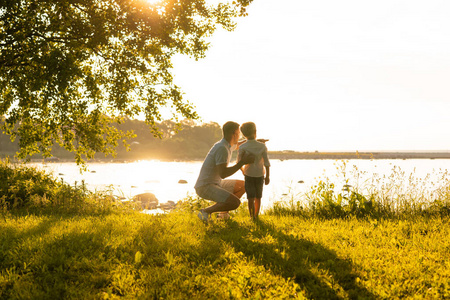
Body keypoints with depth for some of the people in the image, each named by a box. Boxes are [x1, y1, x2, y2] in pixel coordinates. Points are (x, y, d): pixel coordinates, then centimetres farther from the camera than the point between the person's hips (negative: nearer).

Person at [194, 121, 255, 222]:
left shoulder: (227, 144, 8)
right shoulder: (222, 149, -23)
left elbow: (238, 145, 33)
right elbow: (223, 174, -30)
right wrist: (242, 162, -28)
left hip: (215, 184, 10)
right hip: (205, 187, -10)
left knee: (243, 186, 17)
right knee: (235, 203, -28)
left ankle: (223, 212, 15)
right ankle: (205, 212, -9)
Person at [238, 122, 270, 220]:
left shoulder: (243, 147, -10)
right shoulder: (262, 146, -8)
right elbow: (266, 162, -6)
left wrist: (242, 170, 19)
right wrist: (268, 176, 3)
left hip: (249, 175, -2)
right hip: (260, 175, 2)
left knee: (251, 197, 1)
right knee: (258, 197, 16)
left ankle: (252, 218, -6)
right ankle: (256, 215, 27)